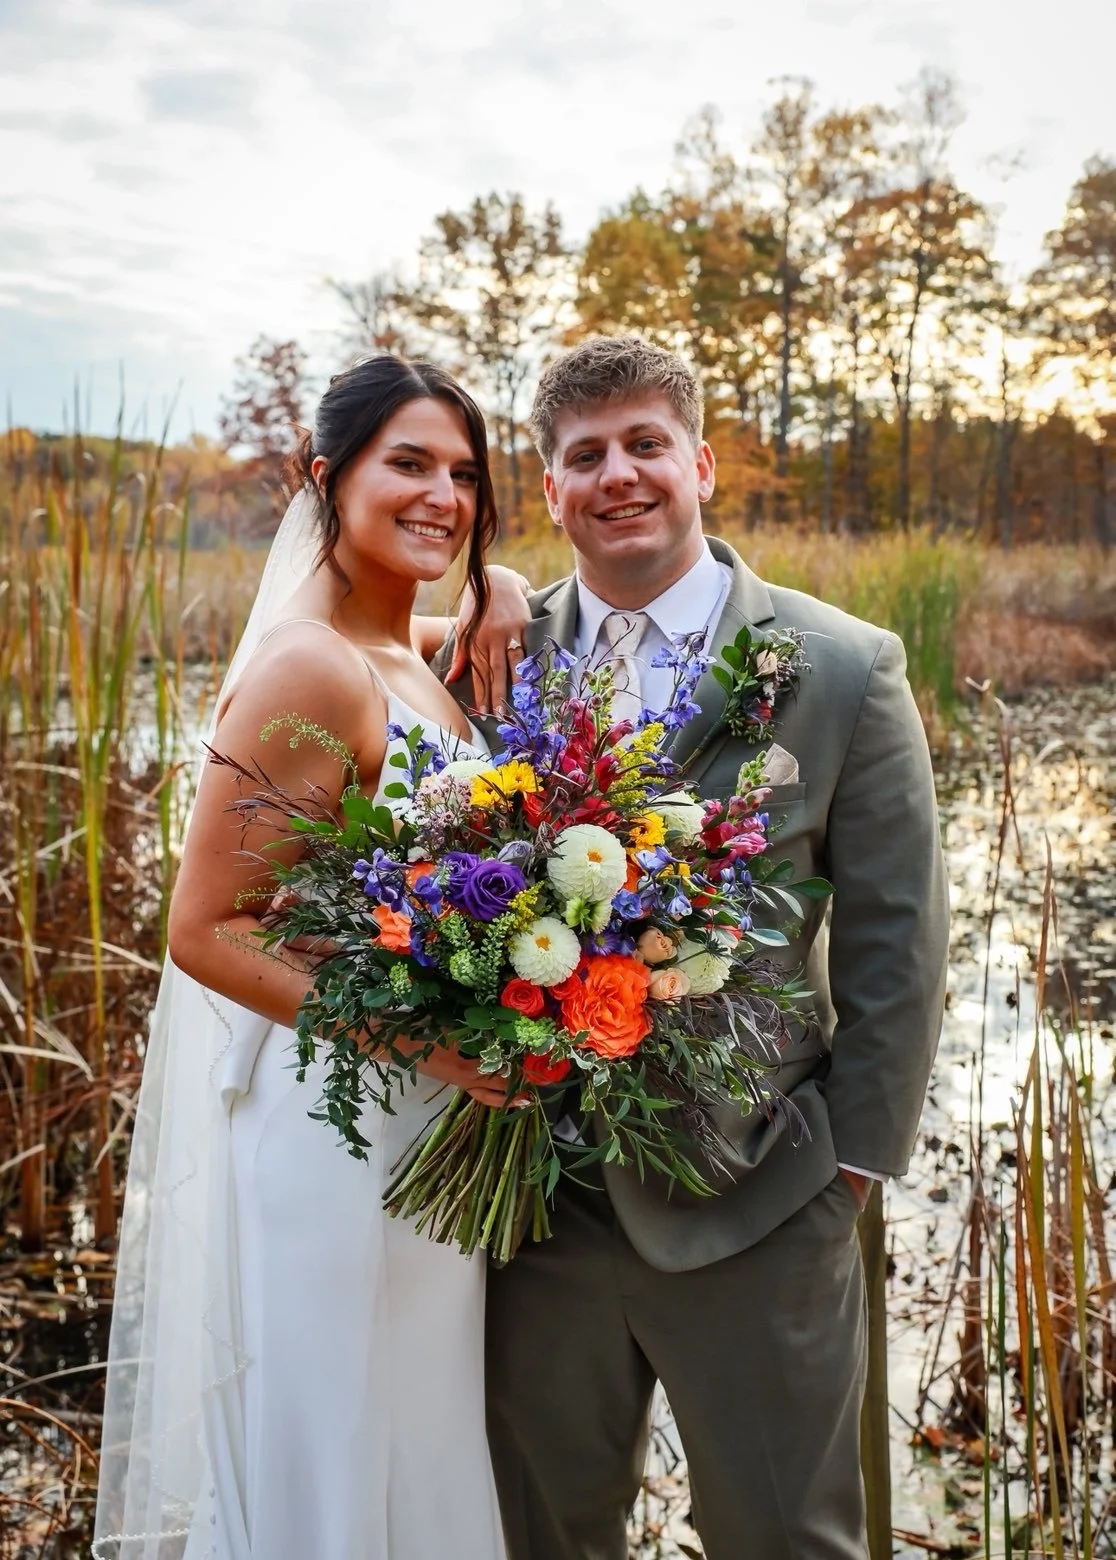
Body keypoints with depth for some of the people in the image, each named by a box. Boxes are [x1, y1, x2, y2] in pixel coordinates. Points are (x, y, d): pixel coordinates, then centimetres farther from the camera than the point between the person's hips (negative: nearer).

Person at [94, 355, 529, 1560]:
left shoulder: (422, 653, 4)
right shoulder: (309, 668, -19)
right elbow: (204, 930, -19)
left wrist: (502, 602, 3)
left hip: (427, 1120, 8)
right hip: (324, 1130, -8)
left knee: (412, 1447, 23)